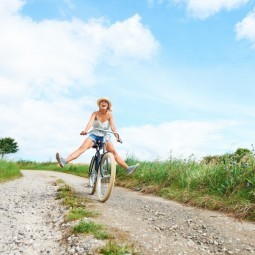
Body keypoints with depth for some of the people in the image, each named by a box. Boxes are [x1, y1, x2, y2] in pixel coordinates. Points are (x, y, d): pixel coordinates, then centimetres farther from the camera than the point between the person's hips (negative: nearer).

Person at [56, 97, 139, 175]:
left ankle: (127, 168, -17)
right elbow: (90, 122, -22)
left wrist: (117, 136, -32)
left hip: (104, 137, 1)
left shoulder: (110, 115, -3)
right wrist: (86, 130, -42)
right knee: (82, 147, -24)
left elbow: (112, 126, -15)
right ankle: (64, 161, -38)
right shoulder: (95, 113, -4)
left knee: (113, 151, -17)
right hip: (94, 135, -1)